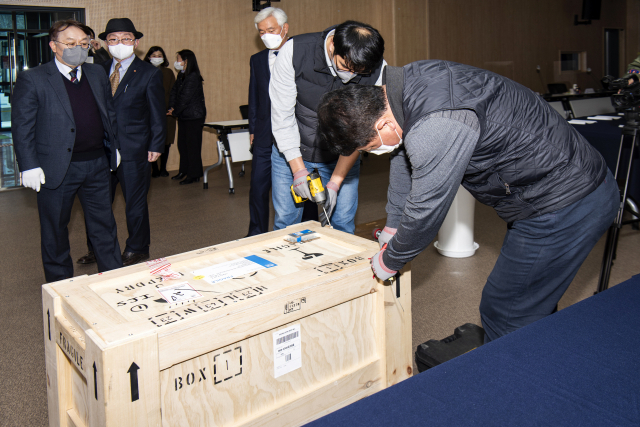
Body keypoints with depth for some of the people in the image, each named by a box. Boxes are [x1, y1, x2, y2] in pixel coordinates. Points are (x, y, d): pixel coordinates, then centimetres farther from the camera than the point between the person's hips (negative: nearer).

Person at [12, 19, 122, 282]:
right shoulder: (32, 79, -6)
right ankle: (60, 284, 27)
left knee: (104, 224, 12)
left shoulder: (97, 74, 9)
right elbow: (22, 126, -8)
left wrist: (113, 147, 14)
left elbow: (109, 114, 18)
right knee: (55, 229, 10)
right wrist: (29, 166, -13)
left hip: (96, 165, 4)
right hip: (56, 168, -3)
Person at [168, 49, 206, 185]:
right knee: (182, 144, 14)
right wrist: (172, 107, -5)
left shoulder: (193, 77, -17)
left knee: (192, 145, -4)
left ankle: (194, 175, 3)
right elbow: (174, 92, 10)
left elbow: (185, 98, -18)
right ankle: (184, 171, 25)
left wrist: (174, 112, -9)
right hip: (183, 116, 9)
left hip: (194, 117, -9)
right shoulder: (181, 76, 11)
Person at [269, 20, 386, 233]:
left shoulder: (378, 70, -18)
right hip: (291, 153, 0)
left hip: (341, 158, 1)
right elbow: (282, 116, -15)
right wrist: (298, 169, -16)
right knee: (285, 222, 4)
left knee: (343, 225, 1)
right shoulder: (294, 52, -22)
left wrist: (335, 182, -15)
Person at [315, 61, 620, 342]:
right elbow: (405, 158, 14)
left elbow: (425, 210, -21)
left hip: (564, 209, -10)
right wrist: (393, 225, 23)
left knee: (505, 315, 0)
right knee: (531, 310, 22)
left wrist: (389, 261, -2)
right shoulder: (406, 82, -1)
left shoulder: (435, 128, -33)